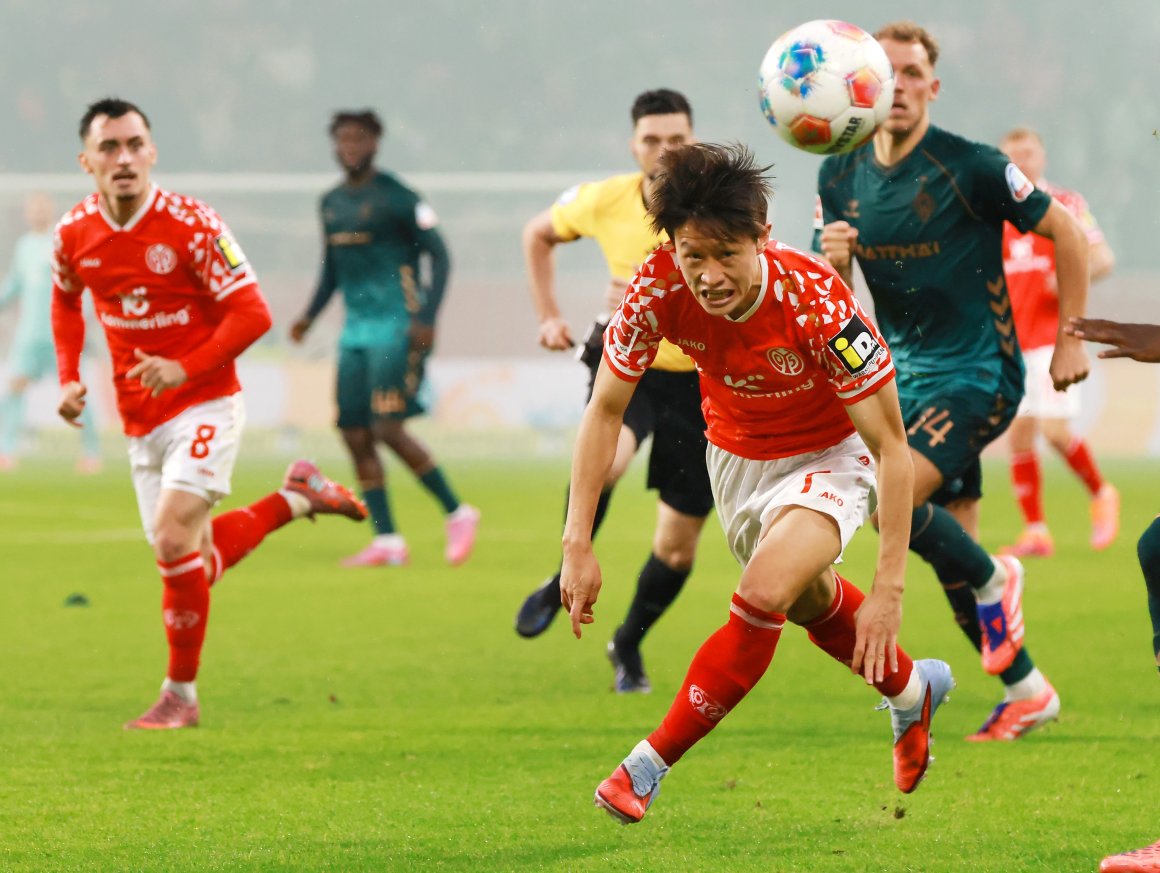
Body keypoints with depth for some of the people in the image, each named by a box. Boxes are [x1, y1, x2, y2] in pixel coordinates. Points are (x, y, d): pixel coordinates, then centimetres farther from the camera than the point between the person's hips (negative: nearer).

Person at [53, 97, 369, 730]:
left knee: (174, 541, -20)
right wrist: (69, 376, 6)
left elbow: (251, 314, -16)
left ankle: (180, 695, -7)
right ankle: (297, 498, 32)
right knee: (192, 558, 9)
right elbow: (66, 300, 20)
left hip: (203, 407, -6)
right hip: (139, 418, 6)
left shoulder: (190, 225, -17)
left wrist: (184, 368, -26)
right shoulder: (75, 234, -2)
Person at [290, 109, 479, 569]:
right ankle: (387, 540, 6)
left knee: (388, 428, -15)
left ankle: (457, 514, -1)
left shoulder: (396, 198, -7)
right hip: (355, 329, 8)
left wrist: (427, 318, -17)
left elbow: (439, 256, -8)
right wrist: (310, 316, 14)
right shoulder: (331, 203, 15)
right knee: (355, 436, 1)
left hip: (397, 327, -8)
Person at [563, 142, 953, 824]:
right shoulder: (660, 288, -27)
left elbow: (890, 447, -28)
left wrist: (890, 588, -30)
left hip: (830, 456, -5)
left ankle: (649, 766, -14)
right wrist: (579, 543, -19)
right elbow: (606, 411, -12)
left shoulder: (817, 301, -37)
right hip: (736, 453, 5)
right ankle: (913, 692, 53)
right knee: (811, 603, 23)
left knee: (766, 594, -27)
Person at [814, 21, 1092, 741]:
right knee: (949, 547, 8)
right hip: (907, 376, 7)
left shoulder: (971, 168, -14)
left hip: (979, 373, -7)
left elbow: (1066, 233, -5)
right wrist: (832, 262, -16)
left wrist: (1072, 341, -4)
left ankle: (994, 580, 0)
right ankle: (1028, 691, 21)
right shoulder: (841, 177, 3)